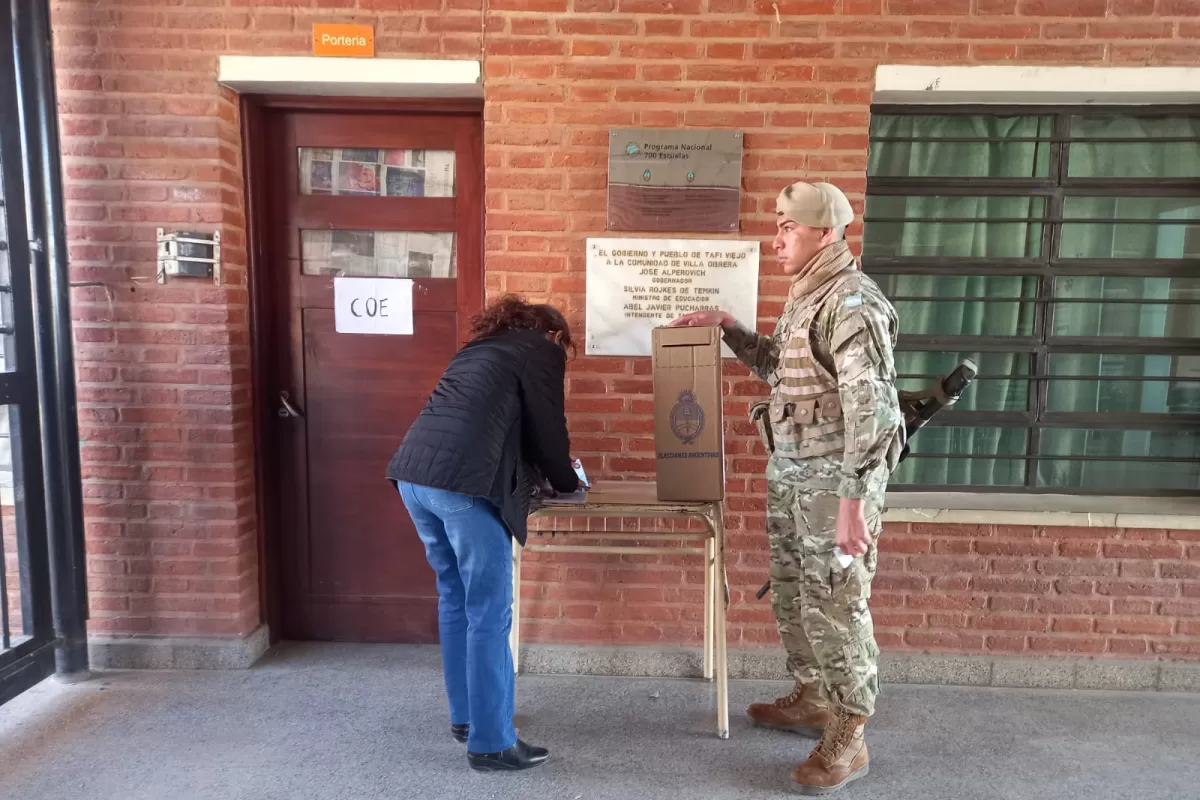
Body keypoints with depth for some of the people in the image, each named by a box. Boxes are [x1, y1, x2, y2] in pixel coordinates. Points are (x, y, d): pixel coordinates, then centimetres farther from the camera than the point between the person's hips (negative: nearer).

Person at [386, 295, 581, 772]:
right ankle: (490, 743, 11)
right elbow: (547, 431, 4)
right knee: (489, 614, 2)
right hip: (462, 484, -8)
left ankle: (465, 716, 32)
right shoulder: (541, 351, 7)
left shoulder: (481, 347, 29)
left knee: (455, 600, 19)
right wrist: (567, 483, 22)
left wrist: (541, 473, 39)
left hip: (413, 474, 9)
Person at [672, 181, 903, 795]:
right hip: (790, 472, 9)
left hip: (835, 478, -9)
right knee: (791, 595, 18)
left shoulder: (852, 302, -17)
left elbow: (868, 405, -23)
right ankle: (812, 700, 37)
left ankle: (848, 737, 17)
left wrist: (853, 499, -26)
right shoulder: (805, 296, 13)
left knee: (835, 603, 0)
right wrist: (728, 328, 18)